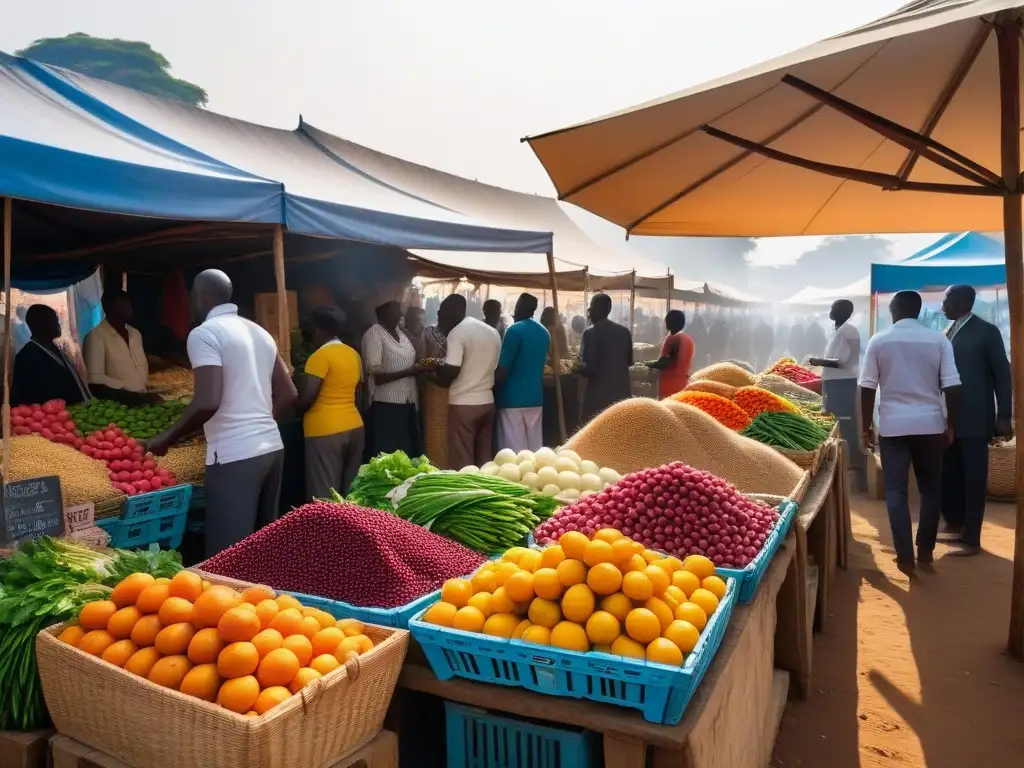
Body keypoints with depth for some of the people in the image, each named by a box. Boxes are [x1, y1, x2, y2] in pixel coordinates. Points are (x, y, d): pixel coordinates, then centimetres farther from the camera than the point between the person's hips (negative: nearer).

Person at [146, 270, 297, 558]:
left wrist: (166, 438, -7)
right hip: (272, 447, 8)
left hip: (234, 456, -8)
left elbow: (208, 402, -20)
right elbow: (288, 393, 16)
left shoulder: (204, 334, -8)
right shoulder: (260, 332, 15)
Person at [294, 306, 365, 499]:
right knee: (350, 492, 14)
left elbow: (306, 397, -15)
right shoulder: (354, 354, 12)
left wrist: (296, 412, 3)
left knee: (325, 495, -2)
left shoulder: (320, 356, -11)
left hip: (325, 431, -8)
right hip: (354, 426, 8)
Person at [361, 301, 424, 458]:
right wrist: (410, 371, -17)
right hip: (387, 407, -7)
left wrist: (421, 367, 3)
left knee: (408, 457, 9)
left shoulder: (401, 333, 14)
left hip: (408, 405, 7)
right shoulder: (374, 333, -9)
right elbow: (376, 377, -16)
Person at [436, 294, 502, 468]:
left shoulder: (458, 332, -10)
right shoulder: (493, 332, 11)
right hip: (487, 402, 7)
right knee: (485, 460, 11)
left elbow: (451, 371, -17)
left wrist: (435, 375, 1)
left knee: (462, 462, -1)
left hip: (463, 404, -7)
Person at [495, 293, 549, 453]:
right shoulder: (544, 333, 11)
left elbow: (503, 369, -14)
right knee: (535, 449, 9)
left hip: (513, 398, -7)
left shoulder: (515, 330, -11)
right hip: (535, 397, 7)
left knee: (514, 451, -4)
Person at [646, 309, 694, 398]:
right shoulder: (688, 339, 12)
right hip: (682, 385, 8)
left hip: (670, 386, -8)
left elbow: (663, 363, -17)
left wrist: (650, 365, 1)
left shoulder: (672, 339, -14)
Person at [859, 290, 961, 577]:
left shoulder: (879, 341, -1)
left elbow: (867, 388, -2)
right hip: (930, 424, 1)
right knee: (931, 489, 15)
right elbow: (952, 387, -4)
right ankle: (925, 553, 21)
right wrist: (951, 426, 6)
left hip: (892, 425, -1)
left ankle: (906, 558, 1)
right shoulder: (939, 340, 0)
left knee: (896, 491, 4)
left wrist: (866, 427, 6)